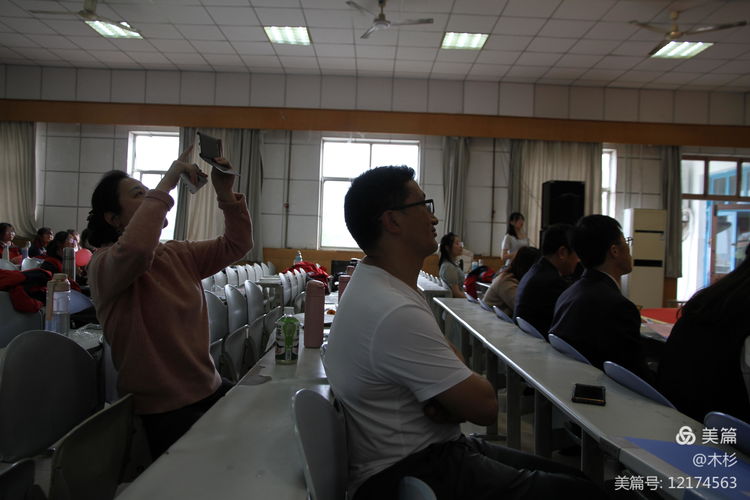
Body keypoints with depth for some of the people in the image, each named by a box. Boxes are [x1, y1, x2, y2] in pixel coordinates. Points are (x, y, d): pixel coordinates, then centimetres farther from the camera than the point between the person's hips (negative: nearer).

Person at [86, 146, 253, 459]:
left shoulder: (178, 254, 8)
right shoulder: (103, 264, -12)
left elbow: (236, 245, 8)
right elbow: (135, 250, -35)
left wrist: (225, 192, -7)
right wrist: (165, 184, -25)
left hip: (212, 390, 7)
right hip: (164, 413, -6)